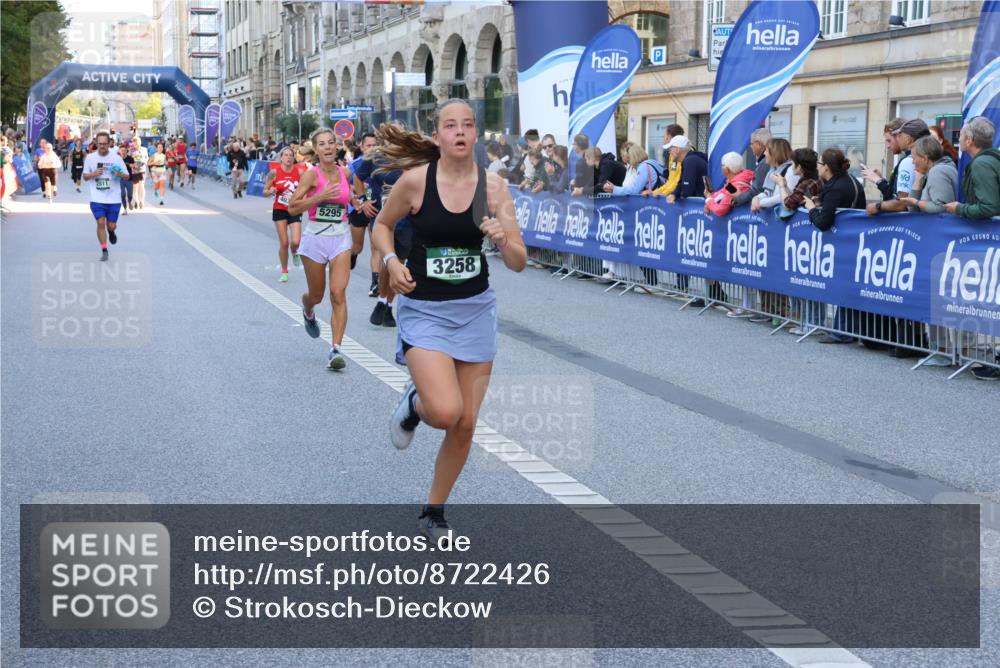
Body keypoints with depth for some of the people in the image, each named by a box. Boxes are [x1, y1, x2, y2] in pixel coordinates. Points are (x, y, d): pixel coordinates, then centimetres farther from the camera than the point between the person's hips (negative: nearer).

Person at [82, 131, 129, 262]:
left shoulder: (116, 158, -2)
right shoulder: (90, 158, 2)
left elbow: (127, 176, 3)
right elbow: (85, 176, 8)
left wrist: (120, 174, -20)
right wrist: (94, 174, -13)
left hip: (113, 198, 0)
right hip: (97, 198, 0)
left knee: (111, 225, 4)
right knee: (101, 223, -9)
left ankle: (111, 232, 42)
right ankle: (104, 251, 3)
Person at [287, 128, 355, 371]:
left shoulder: (346, 173, 3)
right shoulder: (312, 174, -9)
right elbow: (292, 207, -14)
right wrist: (320, 196, -23)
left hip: (341, 238, 2)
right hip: (315, 238, -2)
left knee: (338, 293, -13)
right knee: (316, 295, 13)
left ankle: (336, 349, -14)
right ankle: (308, 312, 52)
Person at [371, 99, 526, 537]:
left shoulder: (492, 186, -6)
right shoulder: (415, 179, -11)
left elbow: (519, 263, -4)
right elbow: (382, 225, 7)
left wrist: (503, 240, -24)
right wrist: (391, 261, -10)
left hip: (476, 310, 3)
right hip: (424, 309, -3)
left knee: (466, 424, 6)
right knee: (446, 411, -22)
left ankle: (434, 510, 29)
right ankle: (414, 405, 17)